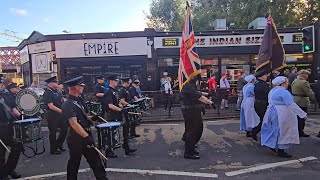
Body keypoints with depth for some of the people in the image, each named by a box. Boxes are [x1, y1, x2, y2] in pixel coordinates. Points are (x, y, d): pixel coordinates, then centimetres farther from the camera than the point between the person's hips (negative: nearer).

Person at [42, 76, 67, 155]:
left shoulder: (57, 91, 10)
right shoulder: (47, 93, -15)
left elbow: (62, 101, 19)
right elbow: (51, 106, -22)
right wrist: (61, 111, -23)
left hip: (60, 114, 8)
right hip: (52, 115, -8)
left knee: (65, 128, 14)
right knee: (53, 132, 5)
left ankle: (59, 145, 32)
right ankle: (53, 150, 19)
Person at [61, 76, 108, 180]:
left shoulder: (78, 100, 9)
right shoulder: (68, 104, -19)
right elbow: (74, 123, -26)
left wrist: (91, 118, -2)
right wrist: (86, 137, -28)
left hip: (86, 136, 8)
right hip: (76, 138, -8)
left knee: (95, 160, 12)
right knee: (74, 164, 11)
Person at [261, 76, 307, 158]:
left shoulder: (272, 91, 11)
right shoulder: (284, 92, -18)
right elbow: (291, 105, -22)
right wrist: (303, 114, -19)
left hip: (272, 112, 9)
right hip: (282, 114, -9)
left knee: (276, 130, 19)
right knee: (283, 132, 1)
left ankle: (272, 145, 24)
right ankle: (281, 151, 8)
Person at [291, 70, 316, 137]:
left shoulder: (294, 81, 11)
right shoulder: (304, 82, -18)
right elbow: (310, 93, -18)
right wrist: (315, 99, -8)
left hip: (294, 101, 9)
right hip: (302, 102, -9)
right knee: (302, 117, 1)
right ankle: (301, 132, 7)